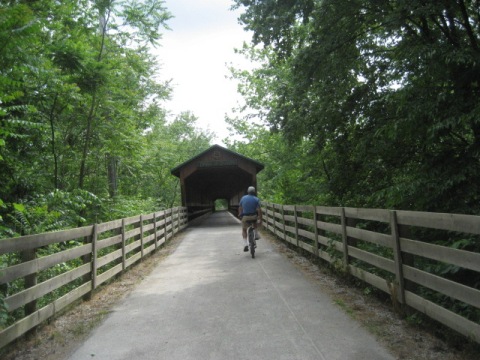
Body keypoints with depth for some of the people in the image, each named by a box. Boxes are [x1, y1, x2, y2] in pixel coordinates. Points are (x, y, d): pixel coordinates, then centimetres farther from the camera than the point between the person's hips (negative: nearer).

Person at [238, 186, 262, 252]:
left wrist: (240, 214, 27)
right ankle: (256, 235, 29)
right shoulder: (256, 199, -4)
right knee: (255, 222, 36)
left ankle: (246, 244, 0)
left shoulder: (243, 198, 3)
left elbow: (240, 207, 11)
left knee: (244, 230, 15)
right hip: (254, 216, 0)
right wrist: (260, 219, -7)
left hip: (245, 217, 0)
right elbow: (259, 210, -12)